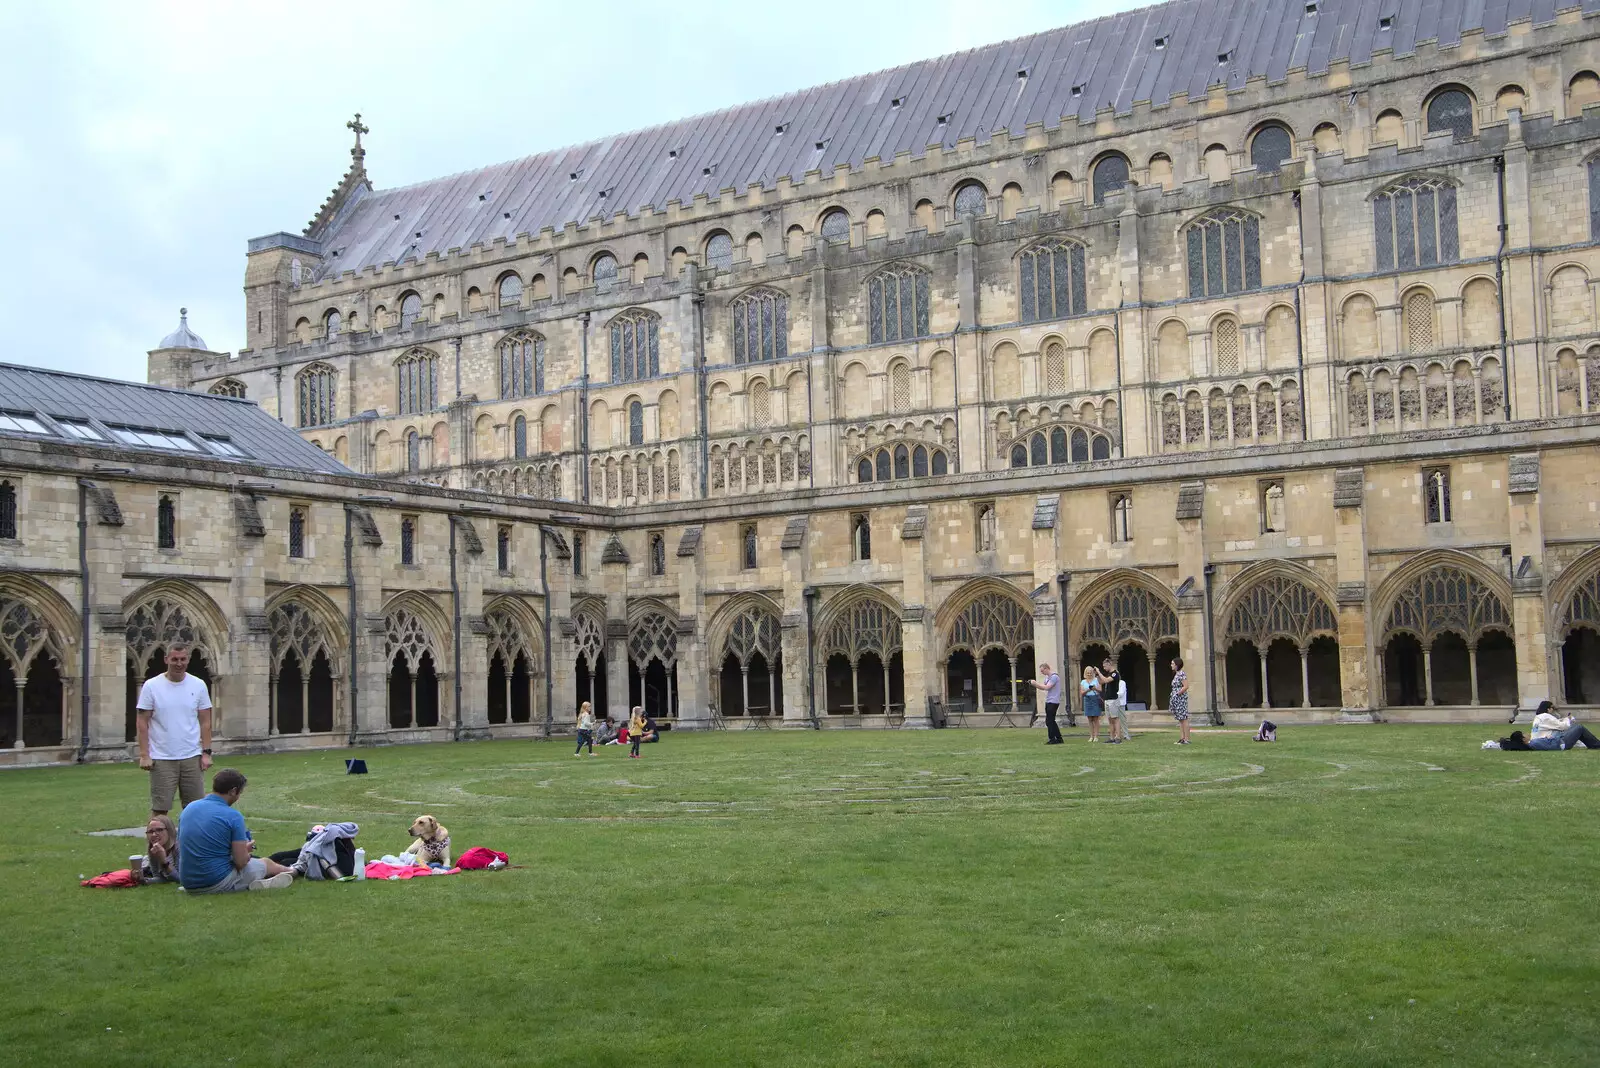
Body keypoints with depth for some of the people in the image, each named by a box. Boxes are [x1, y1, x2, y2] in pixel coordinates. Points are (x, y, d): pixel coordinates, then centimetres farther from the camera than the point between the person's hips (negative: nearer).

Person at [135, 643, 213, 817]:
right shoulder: (152, 686, -4)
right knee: (160, 808, 2)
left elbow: (205, 722, 6)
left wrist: (206, 752, 0)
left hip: (192, 757, 2)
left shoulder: (198, 685, 3)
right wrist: (144, 755, -8)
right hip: (162, 759, -2)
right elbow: (142, 722, -3)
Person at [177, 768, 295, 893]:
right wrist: (246, 849, 8)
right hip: (219, 884, -6)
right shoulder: (233, 816, -16)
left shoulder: (189, 807, 3)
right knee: (266, 863, 22)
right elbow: (241, 861, -16)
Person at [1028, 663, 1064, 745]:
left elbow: (1047, 687, -21)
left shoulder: (1054, 677, -13)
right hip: (1048, 702, 10)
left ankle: (1052, 739, -4)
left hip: (1053, 702, -10)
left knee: (1049, 721, -9)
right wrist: (1034, 684, 3)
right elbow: (1042, 687, 16)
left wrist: (1035, 683, -15)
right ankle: (1058, 738, 17)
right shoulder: (1047, 677, 16)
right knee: (1051, 721, 12)